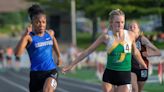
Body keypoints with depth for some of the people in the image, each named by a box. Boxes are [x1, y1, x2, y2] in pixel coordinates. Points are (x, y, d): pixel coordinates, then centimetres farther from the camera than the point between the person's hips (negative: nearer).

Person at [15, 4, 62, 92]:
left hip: (51, 71, 1)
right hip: (36, 73, -1)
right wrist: (25, 35, -34)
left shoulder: (50, 33, 4)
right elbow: (17, 53, -26)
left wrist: (59, 56, 41)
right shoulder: (29, 37, -10)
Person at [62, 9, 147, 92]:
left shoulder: (130, 35, -2)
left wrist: (145, 67, 28)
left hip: (125, 76, 0)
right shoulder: (106, 37, -6)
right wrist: (71, 65, -2)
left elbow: (135, 52, 17)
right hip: (109, 74, 0)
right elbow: (88, 51, -1)